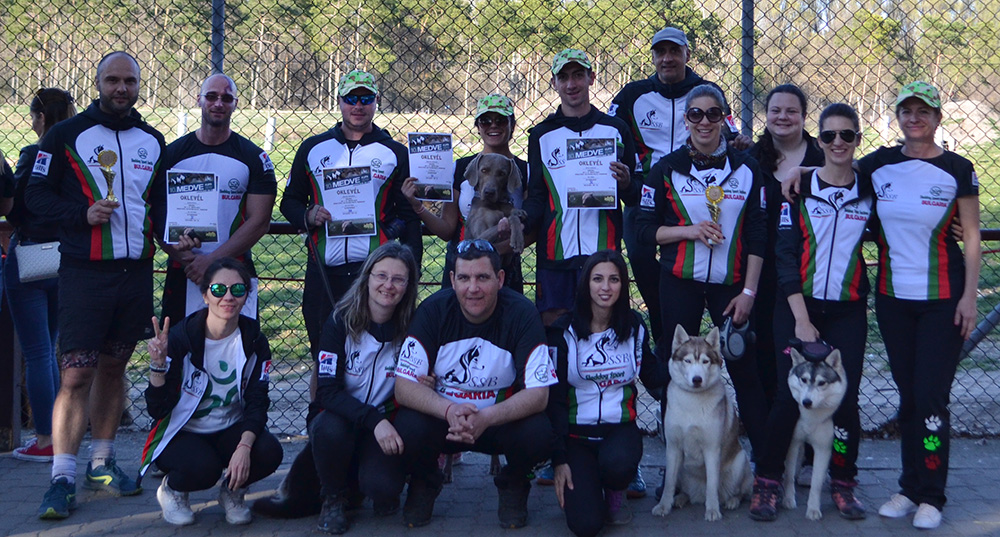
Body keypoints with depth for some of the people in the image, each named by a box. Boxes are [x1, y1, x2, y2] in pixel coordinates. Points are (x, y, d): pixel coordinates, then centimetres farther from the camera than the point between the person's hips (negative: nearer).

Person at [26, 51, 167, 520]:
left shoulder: (152, 141, 14)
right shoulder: (67, 135, 1)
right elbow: (36, 195, -2)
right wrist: (83, 214, -17)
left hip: (137, 271, 5)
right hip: (84, 271, -4)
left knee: (113, 366, 13)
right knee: (76, 374, -9)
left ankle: (101, 462, 23)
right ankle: (63, 478, -5)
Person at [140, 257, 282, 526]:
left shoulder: (254, 342, -7)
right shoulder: (181, 337, -17)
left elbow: (257, 403, -10)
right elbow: (157, 410, -16)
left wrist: (244, 446, -28)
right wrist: (158, 364, -33)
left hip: (231, 431, 3)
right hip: (182, 434, -3)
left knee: (269, 452, -27)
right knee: (203, 467, -34)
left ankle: (232, 491, 7)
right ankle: (171, 489, 3)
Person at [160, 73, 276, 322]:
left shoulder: (254, 157, 2)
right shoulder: (173, 154, 5)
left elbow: (259, 221, -4)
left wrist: (212, 260, -13)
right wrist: (186, 259, -14)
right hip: (182, 274, 1)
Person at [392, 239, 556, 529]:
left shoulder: (521, 313, -16)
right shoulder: (434, 310, -13)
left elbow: (538, 393, -19)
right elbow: (404, 386, -16)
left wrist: (486, 418, -36)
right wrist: (449, 410, -35)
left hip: (503, 419, 0)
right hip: (442, 417, 1)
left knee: (538, 434, -31)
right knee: (408, 427, -31)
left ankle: (513, 486, 5)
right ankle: (424, 483, 7)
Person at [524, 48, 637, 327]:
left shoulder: (615, 129, 8)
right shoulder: (541, 135, 11)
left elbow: (636, 199, 10)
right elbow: (536, 197, 10)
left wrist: (626, 184, -13)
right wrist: (519, 225, -10)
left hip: (603, 252, -1)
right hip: (554, 252, 1)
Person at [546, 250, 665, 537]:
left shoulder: (634, 326, 4)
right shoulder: (564, 331, -5)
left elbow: (653, 377, 9)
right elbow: (554, 398, -4)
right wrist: (559, 459, -8)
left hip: (620, 427, 2)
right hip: (576, 431, -2)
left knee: (616, 463, -37)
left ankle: (615, 492, 2)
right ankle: (587, 489, 18)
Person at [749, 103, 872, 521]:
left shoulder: (870, 191, 6)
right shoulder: (799, 188, 0)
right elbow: (786, 254, -3)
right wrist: (801, 318, -8)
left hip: (848, 311, 2)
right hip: (798, 305, -2)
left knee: (845, 397, -2)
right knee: (790, 395, -6)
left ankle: (843, 483, 15)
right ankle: (767, 483, 8)